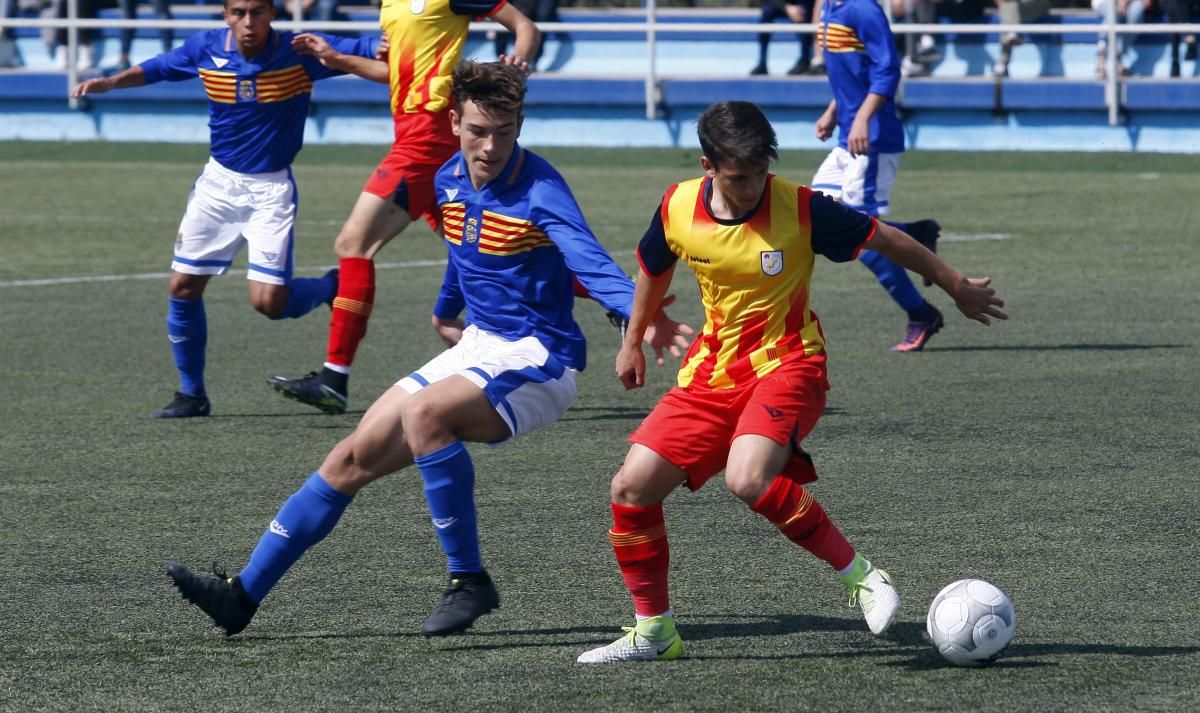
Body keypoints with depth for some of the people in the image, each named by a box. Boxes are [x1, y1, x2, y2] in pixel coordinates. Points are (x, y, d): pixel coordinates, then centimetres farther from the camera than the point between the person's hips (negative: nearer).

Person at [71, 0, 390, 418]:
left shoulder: (300, 52, -17)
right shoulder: (206, 49, -7)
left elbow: (381, 59, -17)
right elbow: (156, 69, 12)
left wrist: (337, 59, -35)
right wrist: (111, 82, -4)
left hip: (271, 188, -4)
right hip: (219, 180, 4)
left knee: (269, 301, -12)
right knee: (183, 286, 2)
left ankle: (334, 288, 20)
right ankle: (191, 394, 17)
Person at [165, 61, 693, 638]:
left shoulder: (540, 192, -20)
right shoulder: (450, 180, 5)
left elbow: (589, 260, -37)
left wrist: (641, 314, -56)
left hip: (536, 360, -8)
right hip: (478, 350, 8)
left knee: (423, 412, -34)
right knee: (354, 458, 3)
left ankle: (469, 581, -22)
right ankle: (243, 594, 9)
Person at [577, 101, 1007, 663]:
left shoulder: (800, 209, -16)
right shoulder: (677, 210, -5)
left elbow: (887, 240, -4)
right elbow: (654, 270, 18)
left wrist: (959, 288, 6)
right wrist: (632, 342, 29)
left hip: (787, 367, -5)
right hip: (712, 373, 5)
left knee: (747, 480, -33)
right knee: (632, 487, -5)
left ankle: (859, 574, -16)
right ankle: (654, 632, 11)